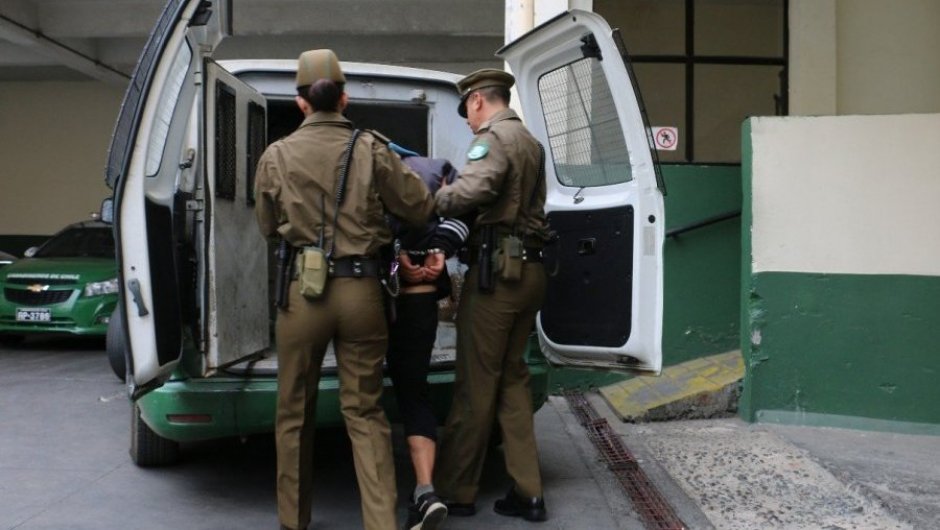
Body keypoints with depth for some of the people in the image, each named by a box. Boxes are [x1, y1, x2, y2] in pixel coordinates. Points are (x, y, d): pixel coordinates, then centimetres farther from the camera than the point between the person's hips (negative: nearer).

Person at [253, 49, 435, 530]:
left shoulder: (276, 155, 2)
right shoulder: (372, 150, -2)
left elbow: (267, 227, 13)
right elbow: (420, 209, 5)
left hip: (302, 290, 0)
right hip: (361, 290, 0)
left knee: (295, 412, 14)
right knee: (364, 411, 9)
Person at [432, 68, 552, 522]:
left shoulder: (494, 136, -8)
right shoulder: (530, 143, 22)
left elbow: (472, 190, -26)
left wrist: (431, 200, -10)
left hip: (498, 269, -9)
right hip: (529, 270, 9)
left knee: (476, 386, -1)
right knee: (512, 379, 13)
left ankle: (454, 492, 10)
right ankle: (527, 493, 14)